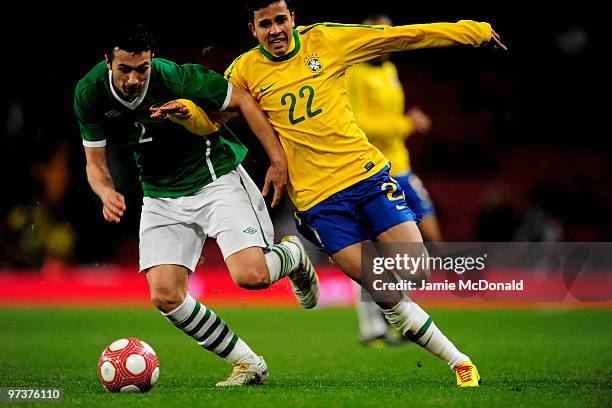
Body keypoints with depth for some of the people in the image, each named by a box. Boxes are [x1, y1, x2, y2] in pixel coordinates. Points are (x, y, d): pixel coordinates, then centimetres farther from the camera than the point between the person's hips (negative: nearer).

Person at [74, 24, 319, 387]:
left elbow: (242, 99, -11)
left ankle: (292, 255, 16)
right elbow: (96, 162, 0)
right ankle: (249, 364, 4)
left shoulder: (175, 76, -24)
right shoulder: (89, 94, -13)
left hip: (216, 178, -4)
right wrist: (106, 192, -23)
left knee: (250, 275, -22)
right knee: (165, 296, -12)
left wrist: (278, 160, -12)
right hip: (161, 197, 4)